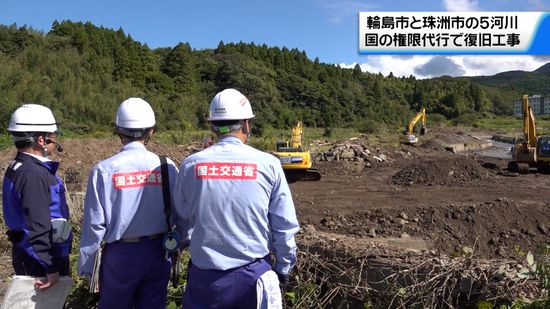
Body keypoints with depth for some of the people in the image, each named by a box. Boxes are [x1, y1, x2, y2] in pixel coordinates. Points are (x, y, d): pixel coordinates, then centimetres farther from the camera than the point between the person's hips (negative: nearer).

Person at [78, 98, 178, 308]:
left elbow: (94, 224, -10)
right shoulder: (166, 166, -9)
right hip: (158, 253, 2)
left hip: (120, 255, -1)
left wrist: (86, 267, 2)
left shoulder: (104, 170, -13)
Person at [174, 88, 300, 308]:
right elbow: (285, 226, -5)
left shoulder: (191, 164, -6)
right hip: (254, 274, 0)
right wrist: (283, 268, 11)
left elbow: (182, 221, 8)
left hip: (206, 276, 1)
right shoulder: (268, 164, -10)